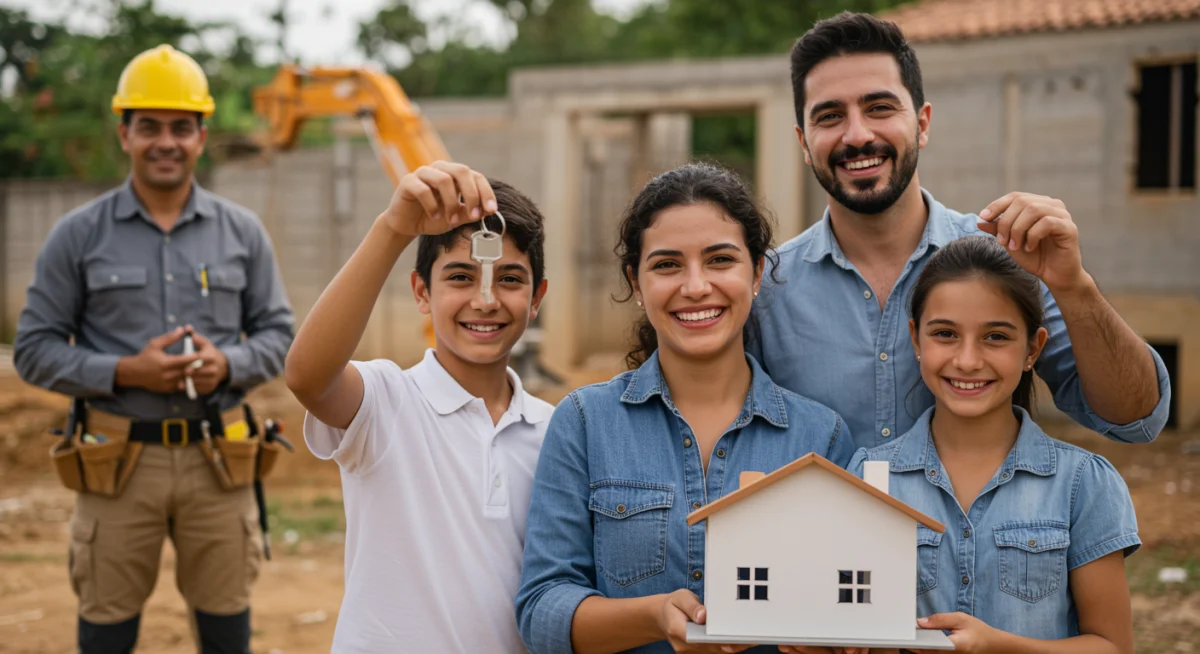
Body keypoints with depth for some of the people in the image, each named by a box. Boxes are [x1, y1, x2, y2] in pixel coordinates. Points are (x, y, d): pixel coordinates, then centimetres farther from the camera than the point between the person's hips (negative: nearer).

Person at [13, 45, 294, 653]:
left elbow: (278, 331, 10)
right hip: (120, 462, -1)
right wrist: (125, 372, -15)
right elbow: (34, 348, 0)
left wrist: (229, 364, -11)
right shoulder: (78, 235, 0)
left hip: (216, 460, 2)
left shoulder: (242, 232, 6)